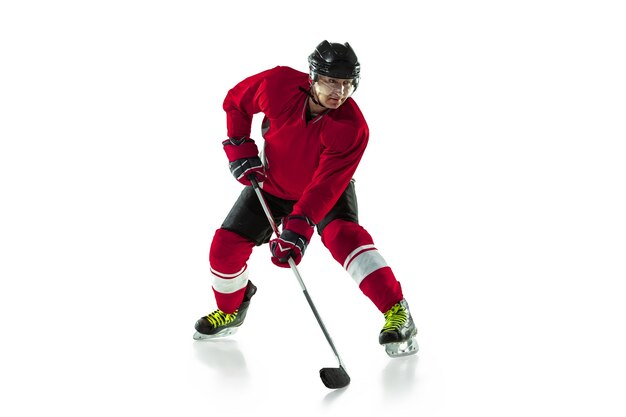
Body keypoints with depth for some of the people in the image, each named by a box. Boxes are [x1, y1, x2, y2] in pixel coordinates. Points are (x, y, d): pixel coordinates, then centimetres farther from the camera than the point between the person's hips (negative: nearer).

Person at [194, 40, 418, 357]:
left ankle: (396, 312, -28)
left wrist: (297, 228, -45)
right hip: (271, 181, 3)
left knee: (342, 234, -31)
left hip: (327, 188, -3)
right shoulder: (278, 84, -28)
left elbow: (325, 186, -36)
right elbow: (235, 101, -6)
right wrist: (240, 147, -14)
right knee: (226, 246, -2)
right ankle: (230, 310, 29)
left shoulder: (352, 127, -33)